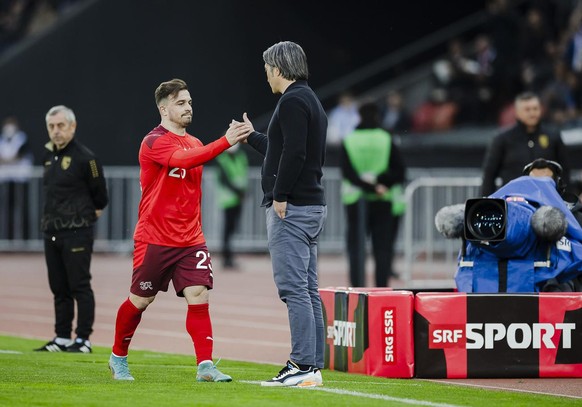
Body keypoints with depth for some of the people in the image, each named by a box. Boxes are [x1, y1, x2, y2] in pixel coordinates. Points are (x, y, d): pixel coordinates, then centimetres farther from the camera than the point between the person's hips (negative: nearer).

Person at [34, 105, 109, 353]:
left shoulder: (84, 158, -10)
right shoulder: (49, 156, 12)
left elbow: (100, 196, -3)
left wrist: (86, 217, 5)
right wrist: (50, 220, 15)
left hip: (77, 234, -8)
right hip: (51, 232, 8)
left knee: (80, 287, -5)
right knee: (59, 289, 11)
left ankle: (83, 340, -4)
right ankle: (62, 339, 16)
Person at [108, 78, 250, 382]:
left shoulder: (195, 144, 13)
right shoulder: (154, 141, -11)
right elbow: (182, 160, -32)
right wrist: (225, 142, -40)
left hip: (190, 240, 5)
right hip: (154, 239, -5)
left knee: (198, 295, -10)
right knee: (140, 300, 7)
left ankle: (205, 366, -14)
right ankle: (118, 358, 27)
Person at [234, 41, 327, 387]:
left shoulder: (292, 102, -12)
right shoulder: (311, 101, 20)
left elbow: (293, 153, -23)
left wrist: (279, 196, -18)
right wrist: (252, 137, 40)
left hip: (291, 209, -10)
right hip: (313, 206, 10)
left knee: (294, 289, -11)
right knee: (308, 291, 10)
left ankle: (303, 366, -14)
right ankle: (313, 366, 10)